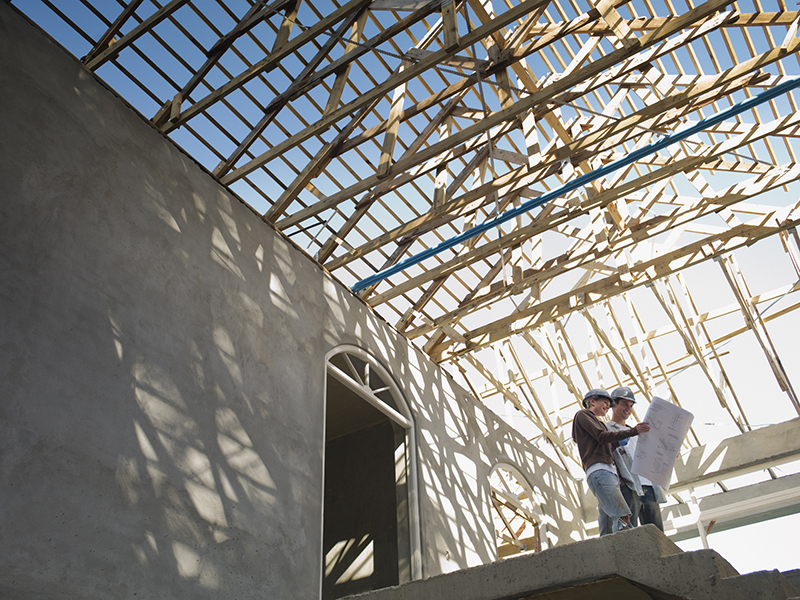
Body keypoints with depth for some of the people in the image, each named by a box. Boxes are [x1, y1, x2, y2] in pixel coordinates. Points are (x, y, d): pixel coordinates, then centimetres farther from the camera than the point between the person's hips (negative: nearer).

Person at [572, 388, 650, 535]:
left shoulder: (597, 423, 37)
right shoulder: (582, 415, 10)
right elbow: (602, 437, -4)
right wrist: (633, 431, -8)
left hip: (609, 471, 9)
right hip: (598, 471, -9)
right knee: (622, 516, -24)